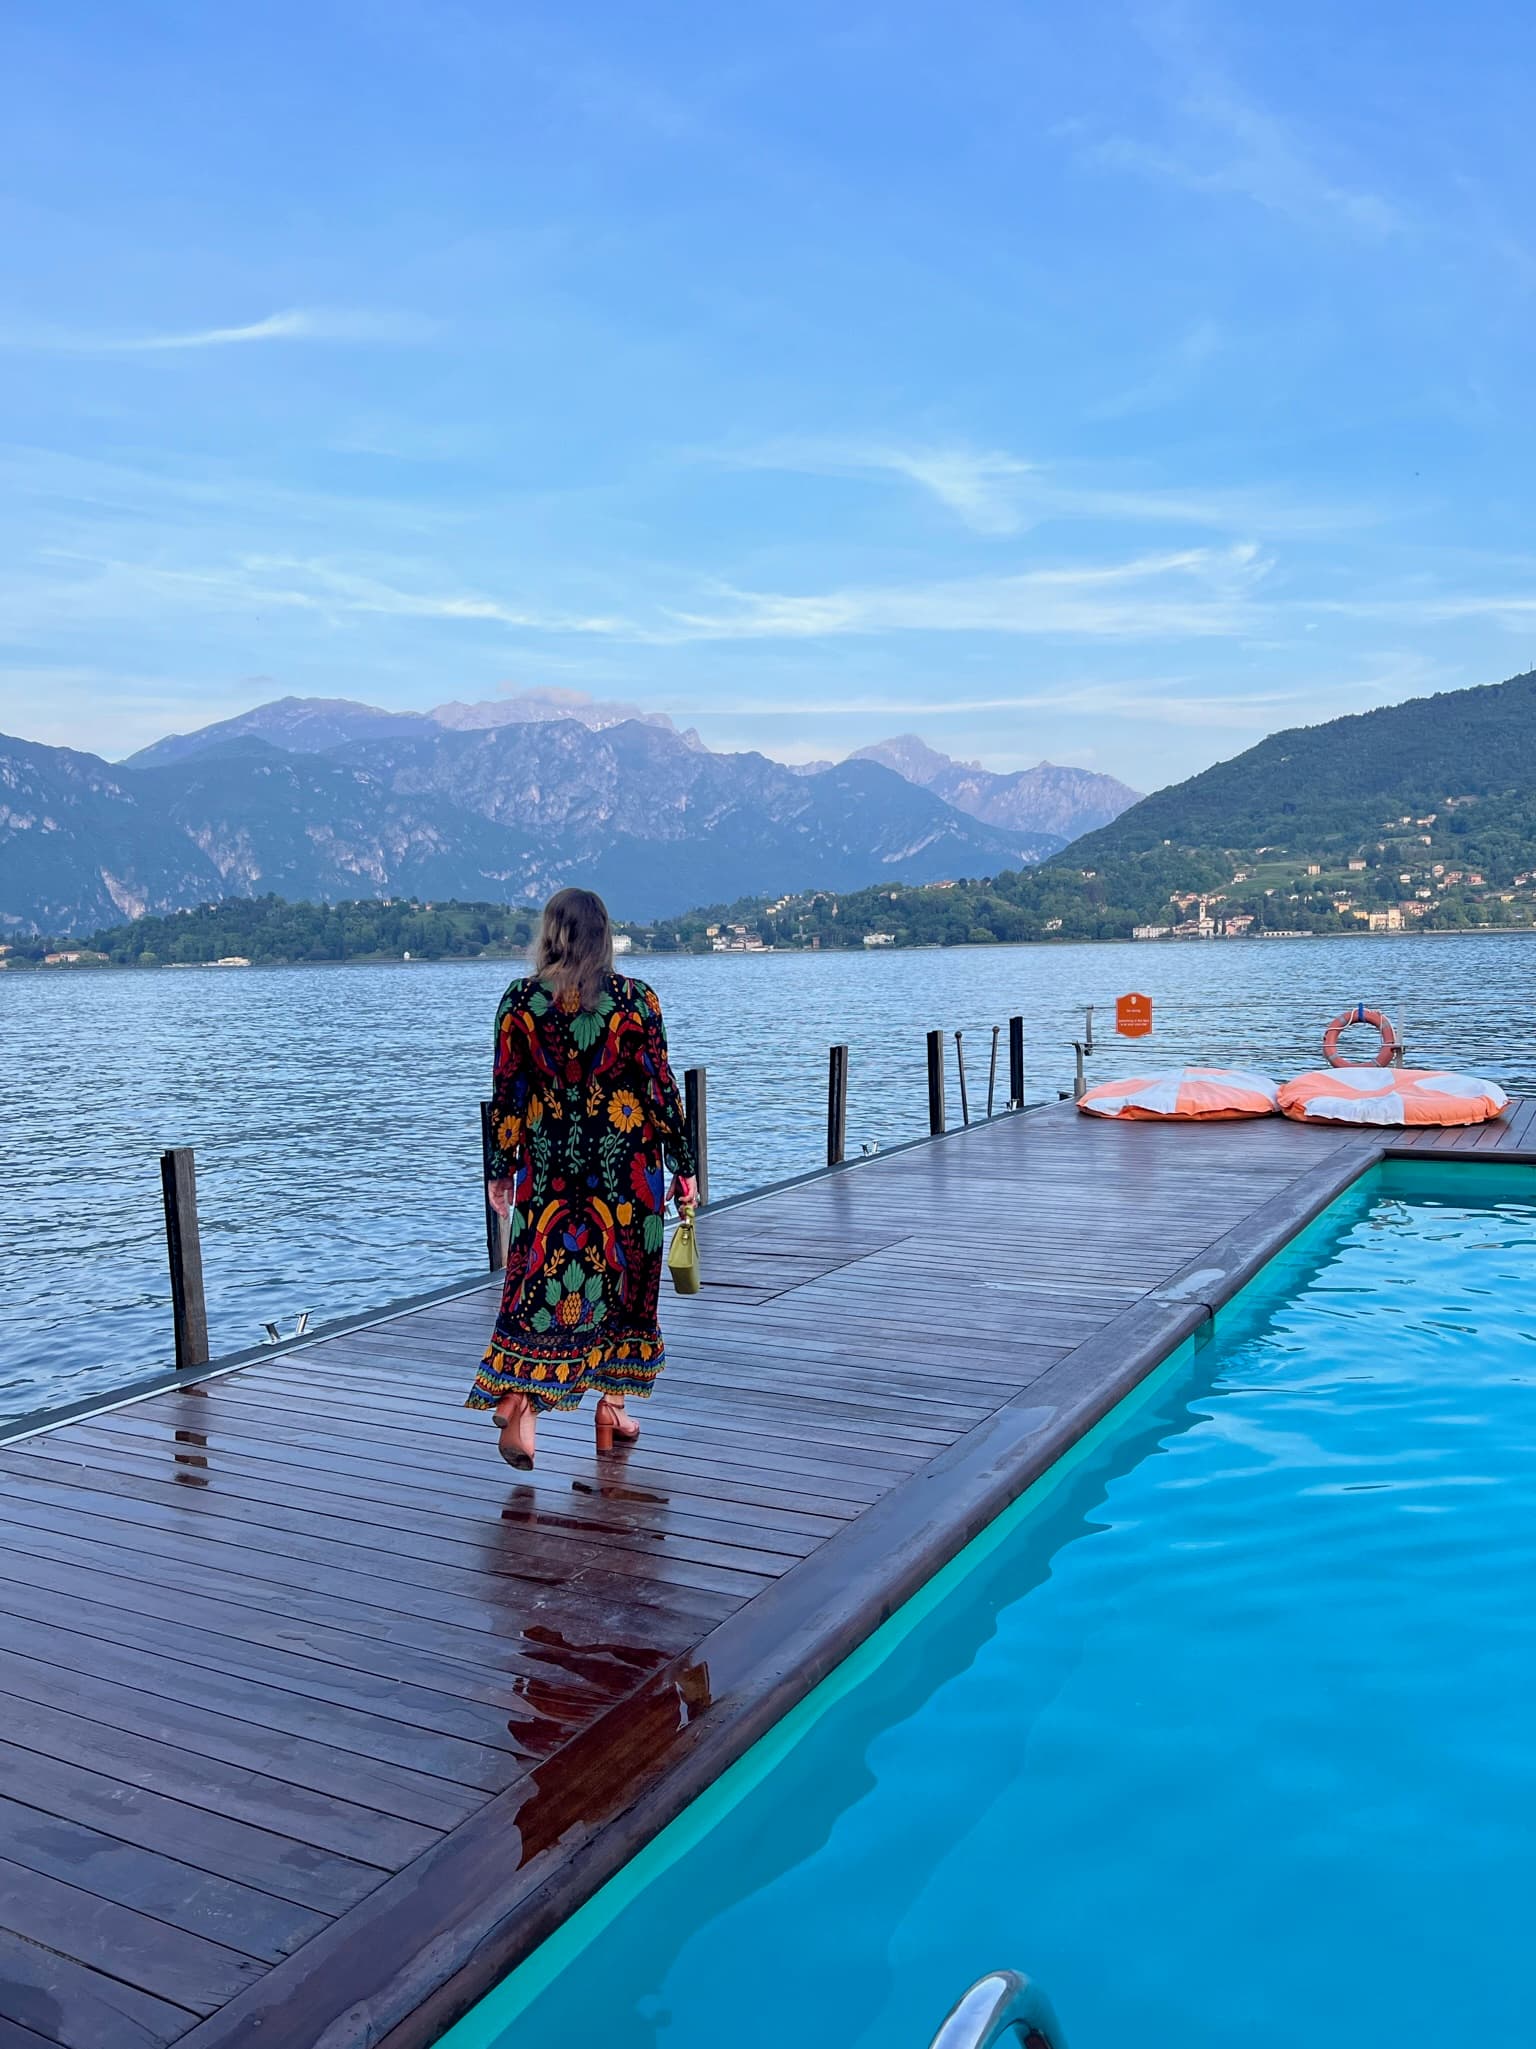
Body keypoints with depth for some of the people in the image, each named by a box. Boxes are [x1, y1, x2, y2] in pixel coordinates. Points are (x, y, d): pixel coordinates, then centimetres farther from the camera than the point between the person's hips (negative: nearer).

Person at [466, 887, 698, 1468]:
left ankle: (516, 1395, -11)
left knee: (540, 1279, 6)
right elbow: (662, 1089, -4)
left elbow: (506, 1094, 1)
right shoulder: (635, 999, -7)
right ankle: (612, 1405, 22)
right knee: (624, 1280, 13)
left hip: (548, 1166, 1)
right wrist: (684, 1166, 4)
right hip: (628, 1170, -1)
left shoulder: (519, 1001, -3)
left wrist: (501, 1170, 11)